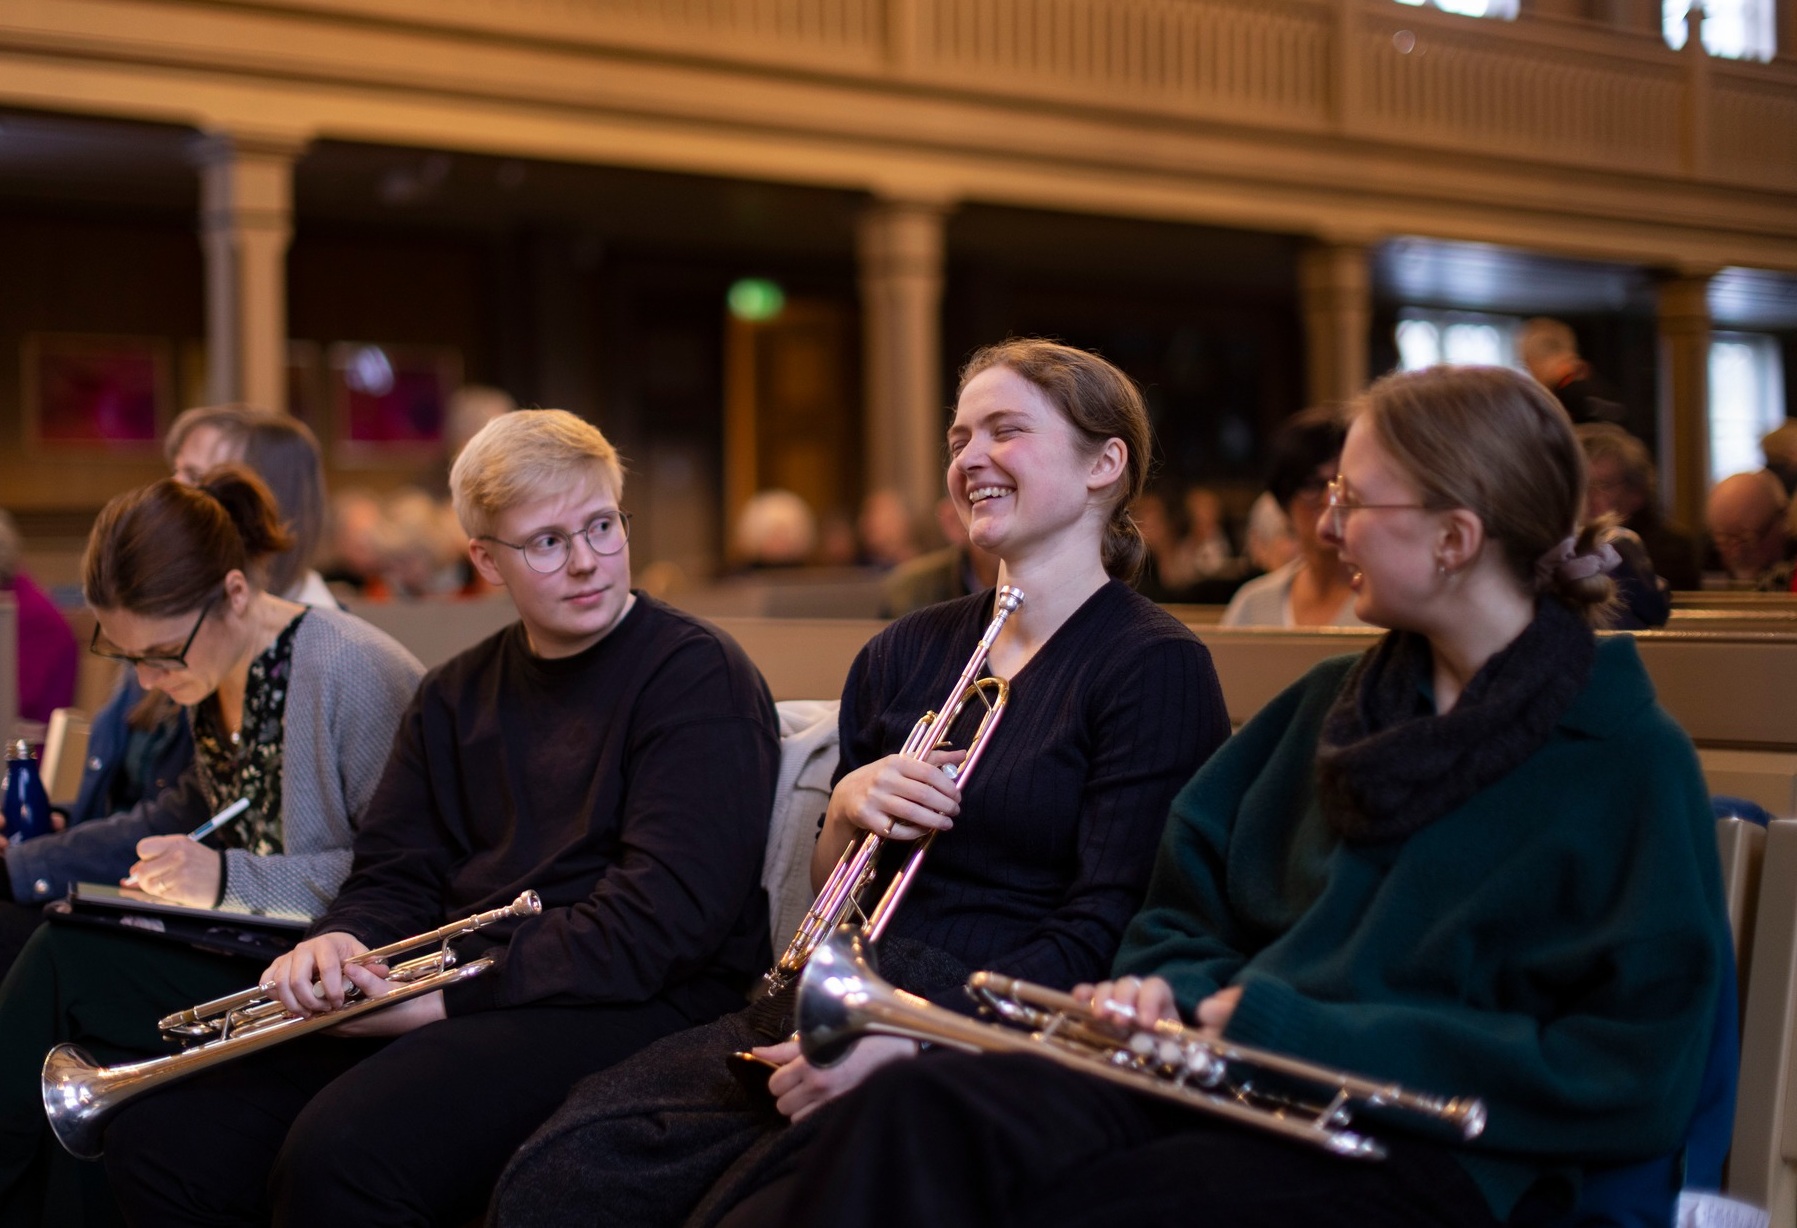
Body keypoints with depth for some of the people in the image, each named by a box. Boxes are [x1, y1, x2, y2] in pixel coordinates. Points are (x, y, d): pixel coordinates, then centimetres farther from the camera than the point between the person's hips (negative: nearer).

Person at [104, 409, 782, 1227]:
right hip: (452, 990, 7)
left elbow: (666, 916, -16)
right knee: (161, 1136, -9)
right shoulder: (456, 698, 19)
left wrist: (448, 992, -18)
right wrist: (340, 944, -9)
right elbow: (393, 875, 16)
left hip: (626, 1005, -7)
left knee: (339, 1158, -31)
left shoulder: (698, 677, -6)